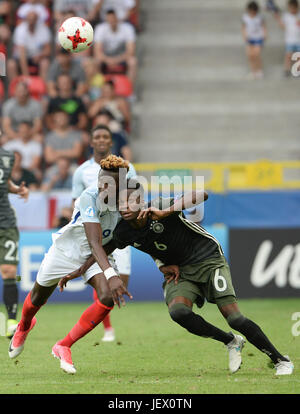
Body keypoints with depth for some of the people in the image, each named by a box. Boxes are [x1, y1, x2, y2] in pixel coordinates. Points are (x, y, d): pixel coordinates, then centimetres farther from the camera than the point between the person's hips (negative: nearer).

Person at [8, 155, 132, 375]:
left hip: (96, 257, 3)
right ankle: (24, 327, 57)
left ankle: (63, 347, -5)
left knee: (108, 297, -23)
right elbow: (94, 243, -45)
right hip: (66, 250, -3)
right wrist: (111, 275, -59)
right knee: (38, 297, 18)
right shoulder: (90, 198, -37)